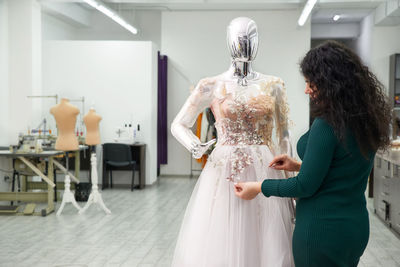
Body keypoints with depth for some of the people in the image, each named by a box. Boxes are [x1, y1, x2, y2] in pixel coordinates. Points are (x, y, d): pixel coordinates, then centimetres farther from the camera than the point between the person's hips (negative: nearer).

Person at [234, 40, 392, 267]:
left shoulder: (327, 125, -23)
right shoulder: (366, 120, 3)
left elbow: (306, 186, -18)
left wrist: (259, 187, -6)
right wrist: (299, 166, 14)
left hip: (323, 229, -8)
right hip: (356, 224, 8)